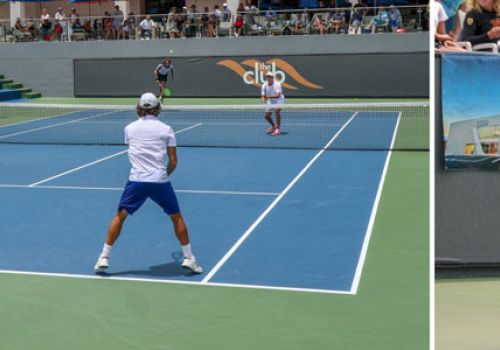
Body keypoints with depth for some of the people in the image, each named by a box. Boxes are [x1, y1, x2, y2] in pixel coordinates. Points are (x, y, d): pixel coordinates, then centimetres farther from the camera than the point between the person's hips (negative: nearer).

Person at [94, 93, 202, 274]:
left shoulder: (129, 128, 8)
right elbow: (173, 161, 3)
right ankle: (188, 258, 15)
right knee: (177, 217, 15)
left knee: (119, 216, 13)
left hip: (137, 180, 1)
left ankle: (104, 258, 11)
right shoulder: (166, 129, 3)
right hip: (160, 181, -1)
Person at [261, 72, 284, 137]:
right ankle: (273, 126, 39)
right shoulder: (264, 85, -10)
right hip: (270, 102, 5)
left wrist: (269, 97, -46)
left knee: (277, 111, -33)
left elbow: (278, 95, -32)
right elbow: (263, 95, -8)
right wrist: (264, 99, -33)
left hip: (278, 100, -5)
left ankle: (277, 130, -29)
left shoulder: (277, 84, -23)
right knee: (267, 116, 6)